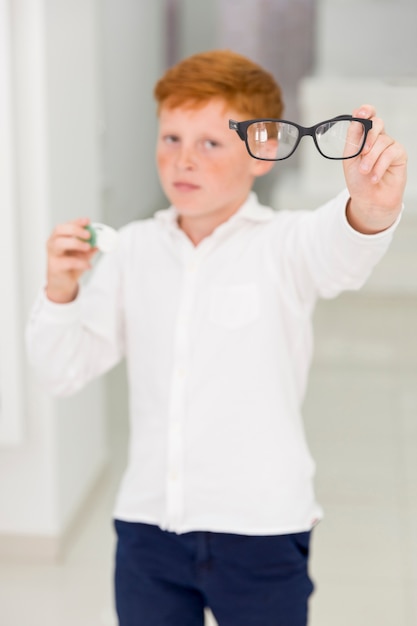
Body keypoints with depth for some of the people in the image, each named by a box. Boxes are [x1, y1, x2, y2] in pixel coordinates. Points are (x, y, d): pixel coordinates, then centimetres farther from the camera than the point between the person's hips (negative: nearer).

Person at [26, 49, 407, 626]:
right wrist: (60, 292, -13)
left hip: (260, 532, -3)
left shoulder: (285, 245, -7)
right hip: (147, 527, 3)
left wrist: (371, 208, -53)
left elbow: (342, 252, -31)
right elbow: (62, 373, 5)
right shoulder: (134, 249, 4)